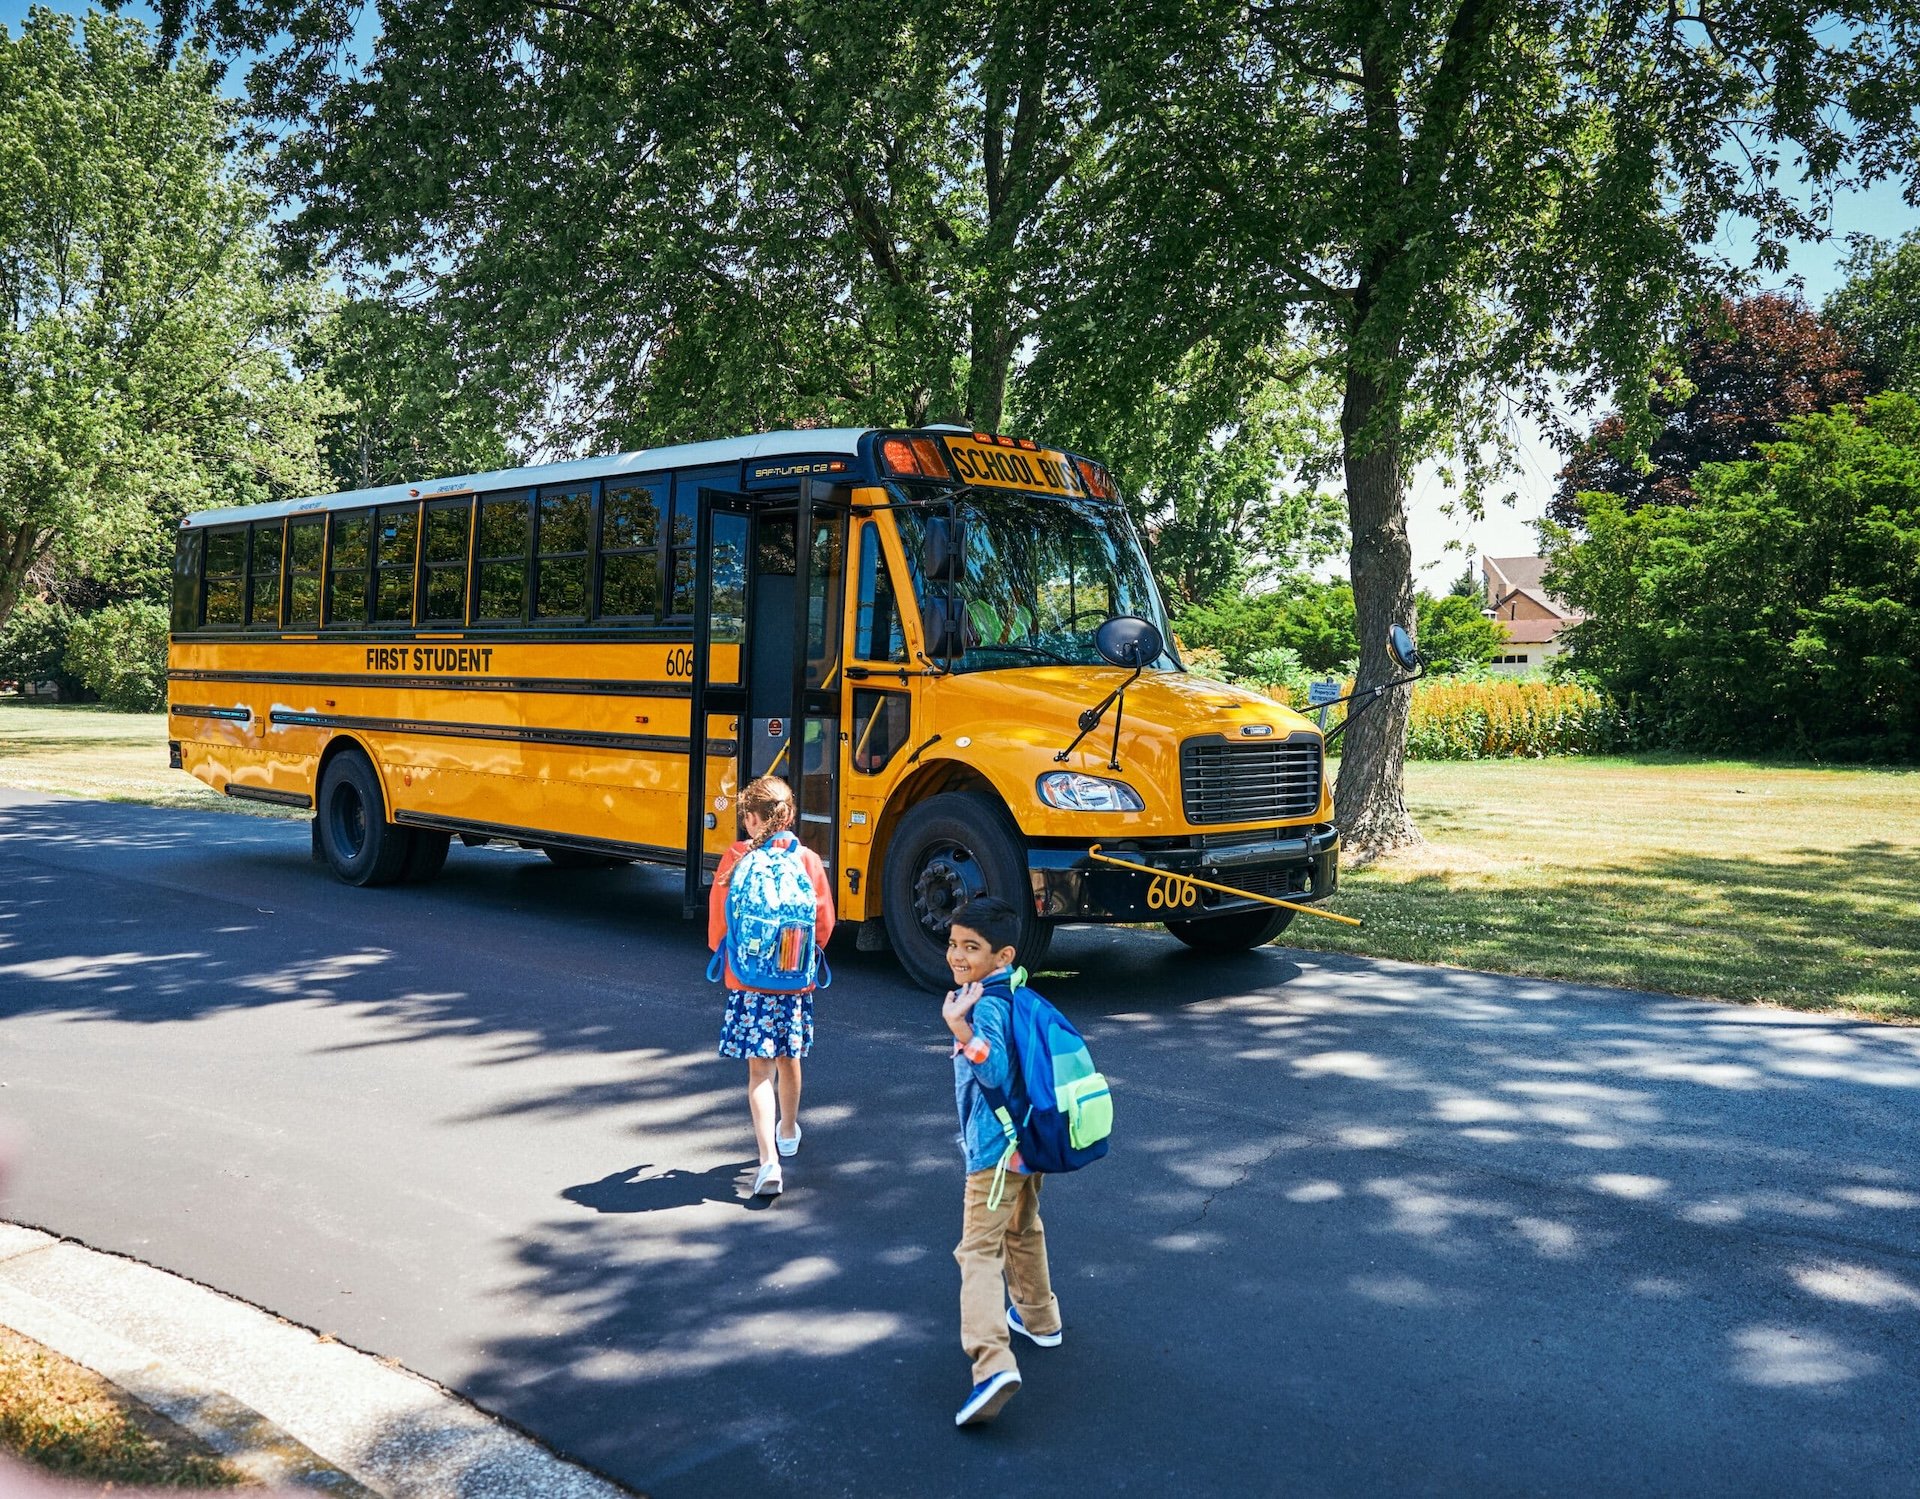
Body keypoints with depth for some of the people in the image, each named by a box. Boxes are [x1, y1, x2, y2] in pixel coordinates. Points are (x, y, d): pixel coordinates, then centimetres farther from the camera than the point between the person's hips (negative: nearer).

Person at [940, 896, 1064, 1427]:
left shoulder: (985, 1005, -21)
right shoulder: (1016, 993, 8)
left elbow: (996, 1073, -31)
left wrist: (961, 1028, -35)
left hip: (995, 1150, -10)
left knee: (979, 1251, -12)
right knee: (1023, 1232, 29)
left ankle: (994, 1362, -24)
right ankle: (1039, 1318, 47)